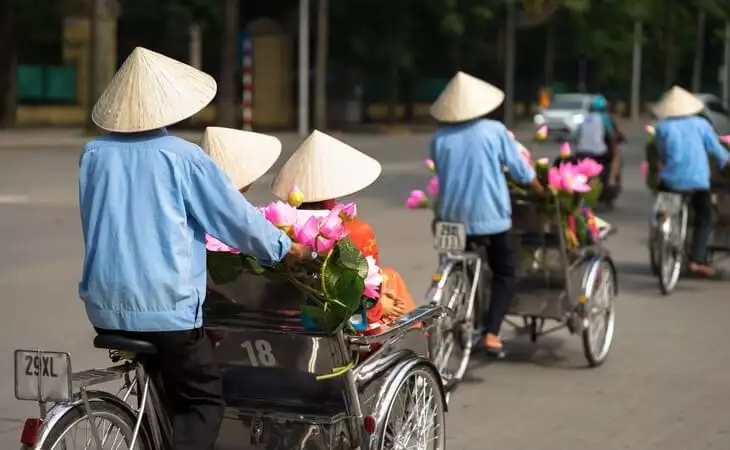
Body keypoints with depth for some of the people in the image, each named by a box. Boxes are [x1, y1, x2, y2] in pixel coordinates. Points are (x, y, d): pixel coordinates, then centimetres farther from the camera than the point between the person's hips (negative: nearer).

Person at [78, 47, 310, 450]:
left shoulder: (94, 153, 1)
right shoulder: (182, 156, -11)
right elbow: (238, 217, -4)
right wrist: (287, 249, 13)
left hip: (105, 303, 5)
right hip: (166, 306, -5)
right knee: (203, 400, 7)